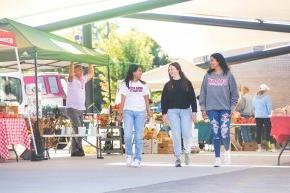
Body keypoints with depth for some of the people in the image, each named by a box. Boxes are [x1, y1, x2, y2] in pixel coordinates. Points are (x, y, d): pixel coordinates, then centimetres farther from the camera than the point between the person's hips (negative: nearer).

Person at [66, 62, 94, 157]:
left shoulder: (83, 79, 15)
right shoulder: (72, 80, -5)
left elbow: (91, 74, 27)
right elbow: (70, 74, -27)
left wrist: (90, 63, 19)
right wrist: (72, 63, -26)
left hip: (81, 109, 7)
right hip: (72, 108, -7)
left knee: (77, 131, 8)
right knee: (78, 129, -15)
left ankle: (74, 151, 11)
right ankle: (79, 149, -15)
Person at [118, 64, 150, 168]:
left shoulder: (143, 85, 12)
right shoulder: (125, 84, 5)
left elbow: (146, 100, 13)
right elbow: (123, 99, 2)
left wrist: (149, 112, 7)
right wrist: (120, 112, -5)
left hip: (140, 112, 2)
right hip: (128, 111, -2)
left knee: (139, 137, -2)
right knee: (127, 135, -13)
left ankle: (137, 159, 2)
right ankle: (129, 155, 7)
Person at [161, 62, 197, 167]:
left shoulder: (187, 83, 8)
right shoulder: (168, 85, 12)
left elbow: (192, 98, 5)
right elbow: (164, 100, 9)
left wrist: (194, 111, -3)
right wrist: (164, 113, -1)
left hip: (186, 111, -1)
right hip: (172, 111, 1)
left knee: (187, 133, -11)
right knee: (176, 135, -5)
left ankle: (187, 152, 16)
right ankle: (177, 158, 0)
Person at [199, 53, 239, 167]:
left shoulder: (228, 75, 3)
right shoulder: (208, 76, 9)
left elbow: (234, 93, 4)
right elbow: (203, 93, 10)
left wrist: (232, 107, -3)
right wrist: (203, 108, 4)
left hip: (225, 109, -2)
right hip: (212, 109, 2)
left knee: (224, 133, -12)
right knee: (216, 134, 0)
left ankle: (227, 151, 16)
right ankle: (217, 158, 6)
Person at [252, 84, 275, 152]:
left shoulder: (255, 97, 5)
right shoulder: (266, 97, -10)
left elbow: (253, 106, 12)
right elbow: (269, 107, -8)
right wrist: (270, 113, 4)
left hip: (257, 116, 4)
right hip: (265, 116, -4)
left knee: (258, 131, 6)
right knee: (269, 131, -1)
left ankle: (259, 148, 6)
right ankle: (273, 147, 0)